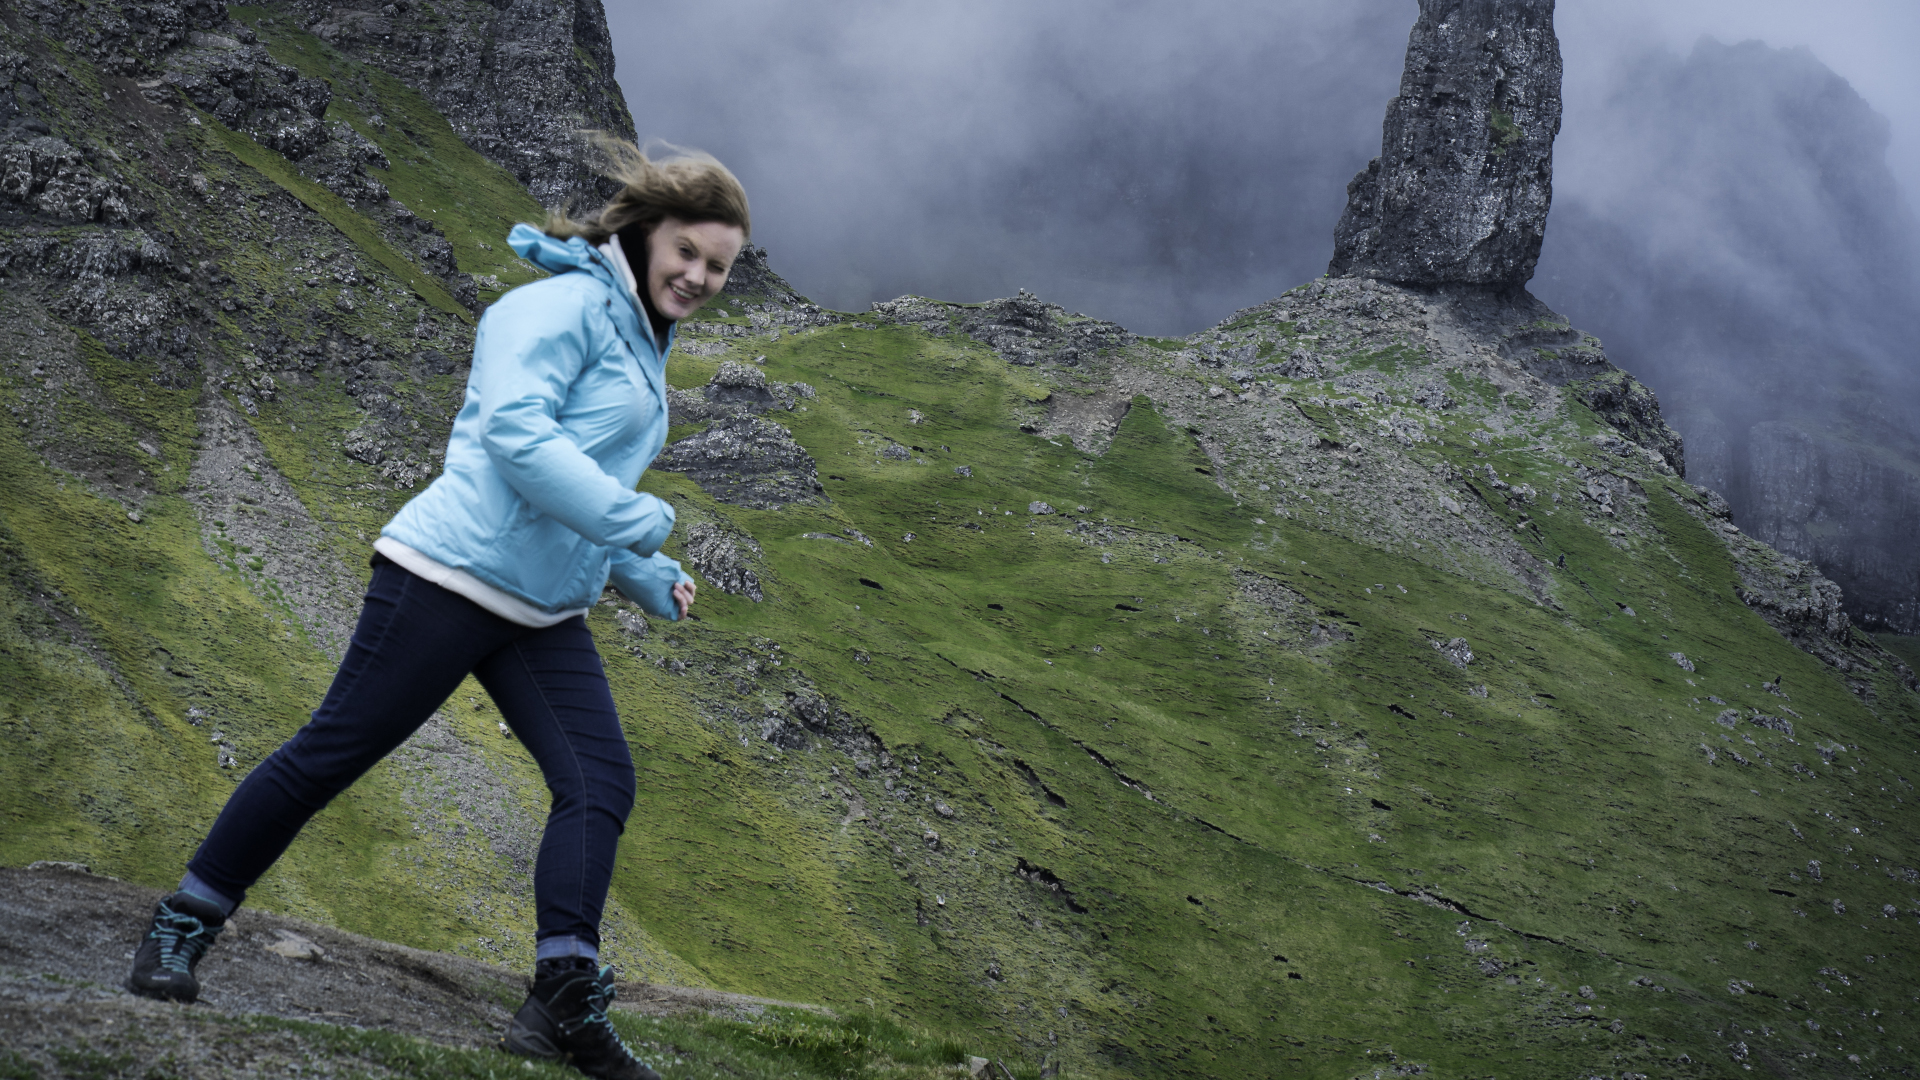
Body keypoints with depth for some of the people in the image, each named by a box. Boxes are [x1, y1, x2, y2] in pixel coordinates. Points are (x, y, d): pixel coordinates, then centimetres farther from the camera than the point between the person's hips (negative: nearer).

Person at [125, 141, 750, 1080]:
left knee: (600, 783, -4)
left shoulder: (642, 346, 21)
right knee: (332, 751, -3)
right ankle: (178, 932, 12)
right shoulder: (565, 306, -9)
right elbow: (515, 431, -23)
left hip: (545, 610, 9)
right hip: (454, 573, -9)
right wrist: (637, 522, -23)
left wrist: (648, 580, 19)